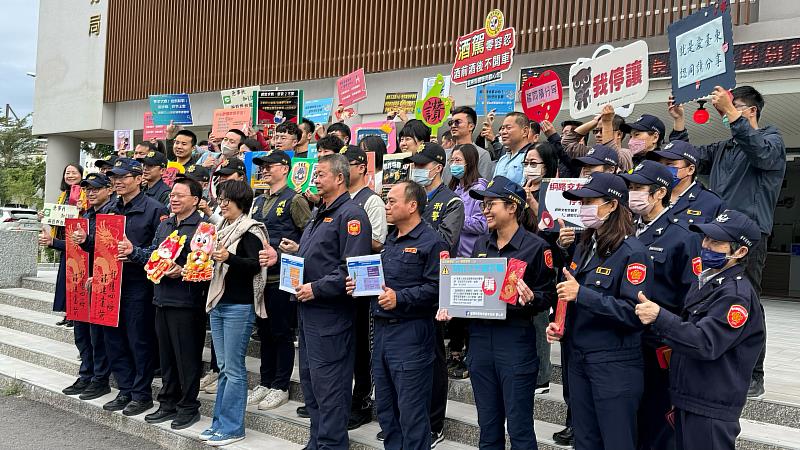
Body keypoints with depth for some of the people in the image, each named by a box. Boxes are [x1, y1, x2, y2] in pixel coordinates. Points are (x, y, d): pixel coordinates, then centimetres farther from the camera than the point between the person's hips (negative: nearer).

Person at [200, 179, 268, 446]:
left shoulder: (250, 230, -8)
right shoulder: (223, 228, 15)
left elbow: (255, 265, -20)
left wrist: (228, 257, -33)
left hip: (239, 306, -8)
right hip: (218, 303, 8)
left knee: (233, 369, -3)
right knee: (223, 367, 13)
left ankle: (231, 427, 6)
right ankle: (220, 422, 21)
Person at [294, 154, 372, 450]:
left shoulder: (350, 215, -13)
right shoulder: (318, 216, 19)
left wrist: (317, 289, -20)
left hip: (331, 312, -10)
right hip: (307, 309, 10)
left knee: (328, 383, -4)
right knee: (309, 379, 16)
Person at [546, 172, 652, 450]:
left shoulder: (632, 252, -14)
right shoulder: (585, 247, 10)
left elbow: (634, 312, -23)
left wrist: (582, 294, -25)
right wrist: (559, 325, 4)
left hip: (615, 364, -7)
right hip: (579, 358, 8)